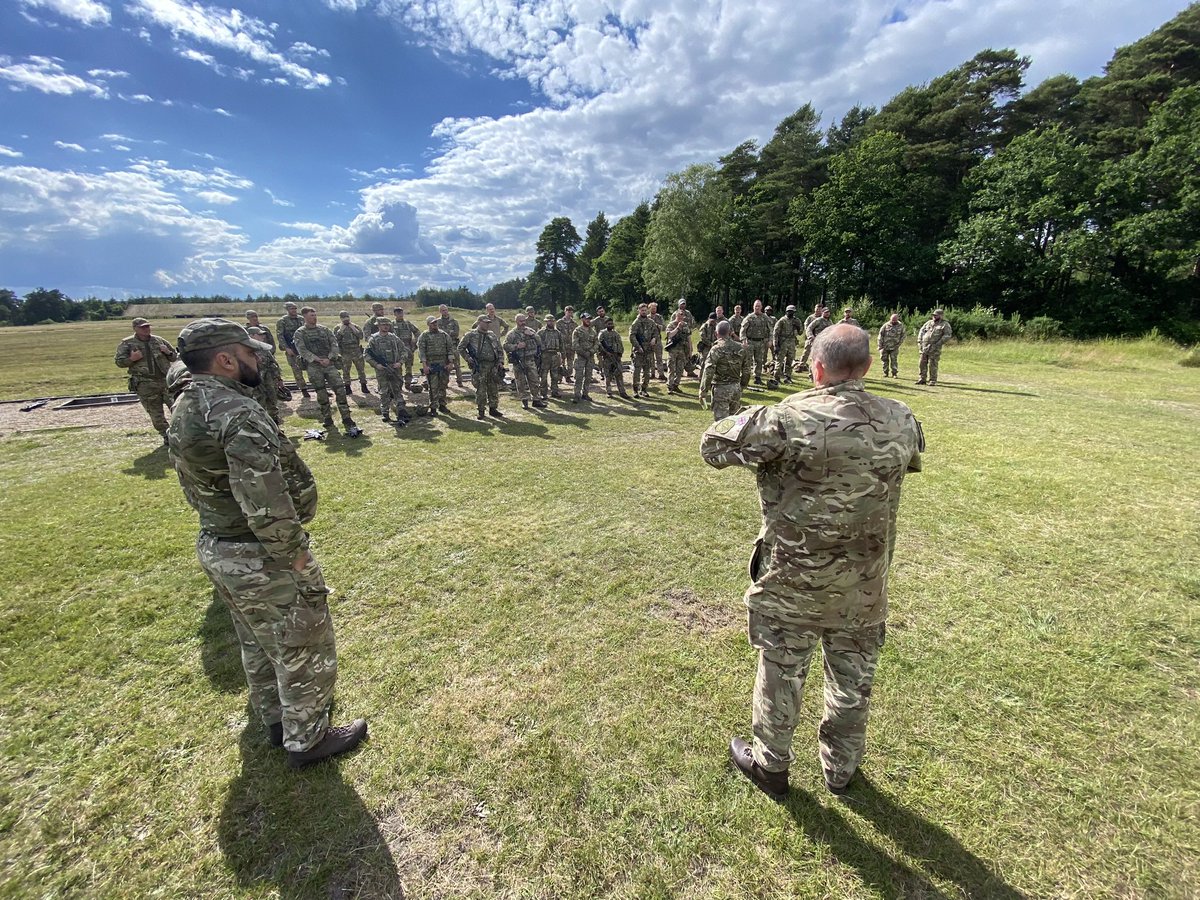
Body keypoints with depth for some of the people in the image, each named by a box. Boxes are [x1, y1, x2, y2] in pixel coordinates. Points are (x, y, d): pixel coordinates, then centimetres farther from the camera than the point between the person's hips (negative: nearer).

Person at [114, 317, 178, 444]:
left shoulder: (158, 340, 11)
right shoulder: (127, 343, 4)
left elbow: (175, 357, 19)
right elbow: (118, 361, 4)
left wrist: (168, 352, -3)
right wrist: (131, 359, -15)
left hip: (166, 380, 2)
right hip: (145, 385, -1)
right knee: (156, 414, 4)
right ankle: (167, 437, 12)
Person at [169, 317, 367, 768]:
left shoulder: (183, 411, 5)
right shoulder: (239, 414, -26)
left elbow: (194, 487, 13)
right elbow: (266, 504, -31)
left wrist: (221, 526, 18)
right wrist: (294, 555, -19)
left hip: (214, 548, 10)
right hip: (259, 557, -10)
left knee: (258, 645, 27)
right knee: (302, 648, 10)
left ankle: (277, 721, 46)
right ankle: (307, 739, 28)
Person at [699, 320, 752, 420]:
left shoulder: (716, 349, -14)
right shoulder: (742, 348, 3)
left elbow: (708, 372, -16)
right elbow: (746, 371, 8)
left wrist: (703, 391, -9)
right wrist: (742, 387, 21)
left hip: (721, 389, -5)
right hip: (736, 388, 5)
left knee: (721, 420, -2)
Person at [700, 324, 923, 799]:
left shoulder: (790, 418, -22)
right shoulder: (902, 421, -5)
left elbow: (714, 443, -14)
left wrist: (757, 420, 1)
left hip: (793, 578, -4)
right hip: (864, 582, 5)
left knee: (781, 670, 16)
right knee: (853, 674, 23)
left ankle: (769, 764, 37)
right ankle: (840, 767, 45)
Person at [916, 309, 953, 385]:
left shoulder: (945, 324, -1)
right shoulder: (929, 322, 14)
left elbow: (948, 335, -8)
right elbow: (922, 331, 17)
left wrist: (938, 344, -15)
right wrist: (919, 341, 4)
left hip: (934, 348, -5)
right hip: (924, 347, 5)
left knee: (932, 365, -4)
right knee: (922, 363, 6)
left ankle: (933, 380, 4)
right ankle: (922, 379, 14)